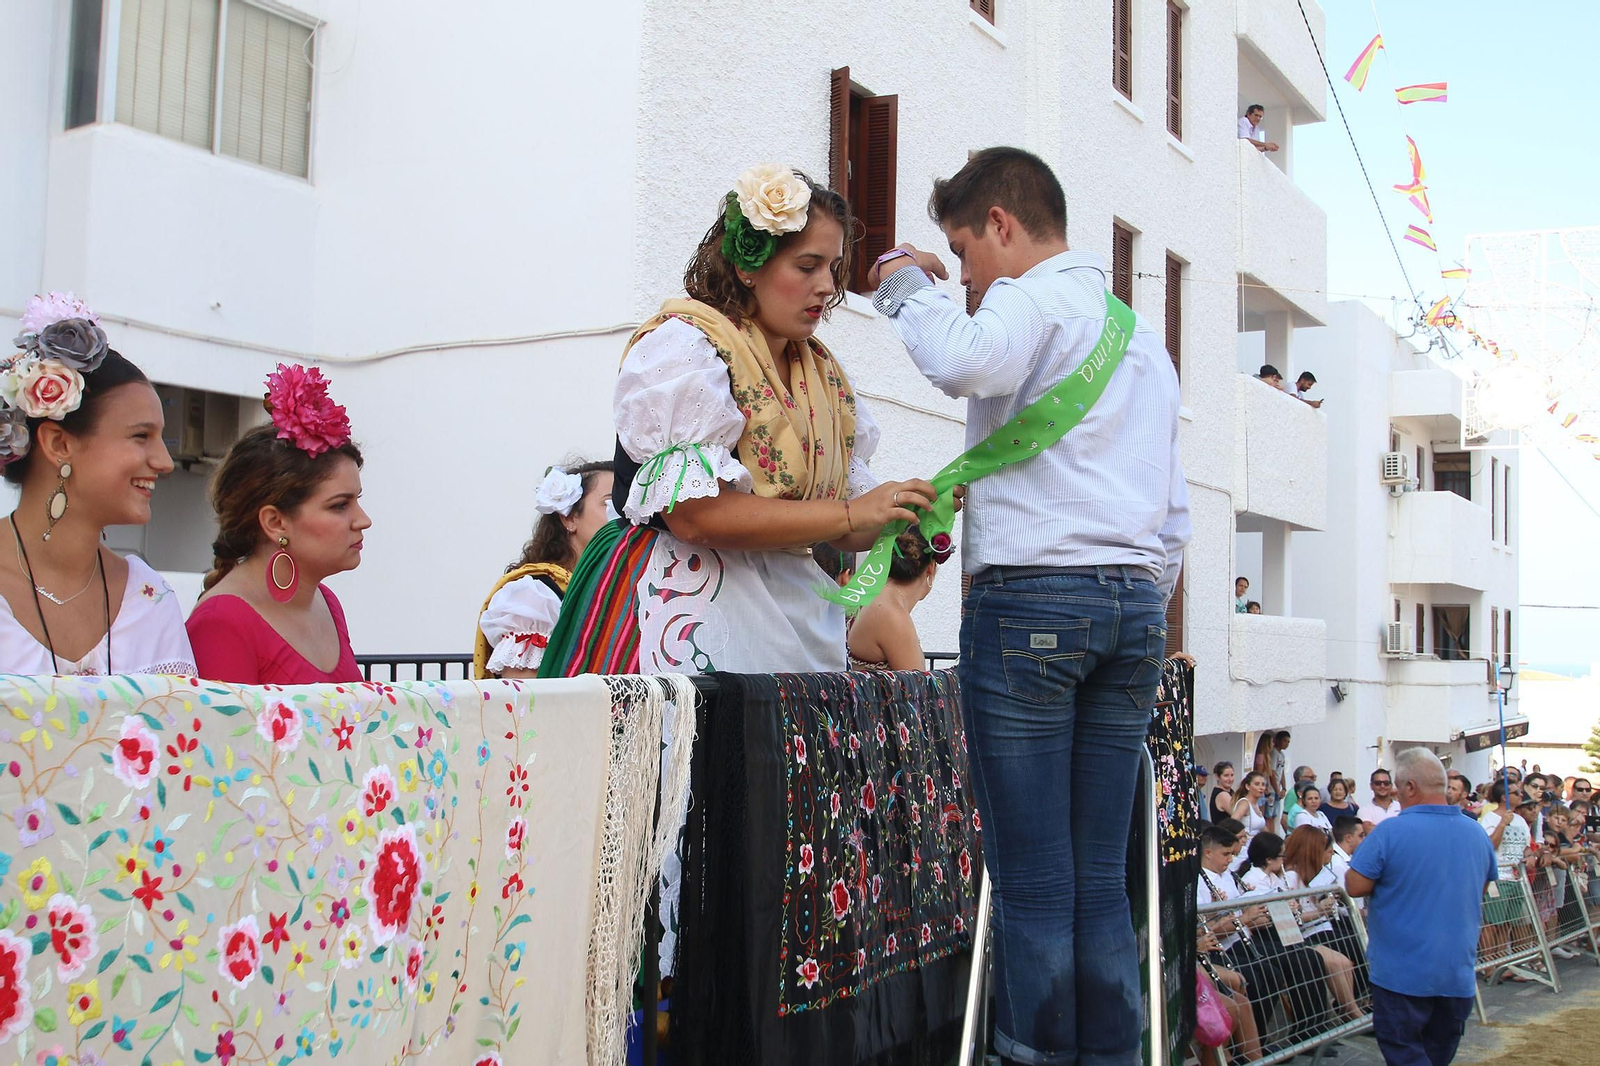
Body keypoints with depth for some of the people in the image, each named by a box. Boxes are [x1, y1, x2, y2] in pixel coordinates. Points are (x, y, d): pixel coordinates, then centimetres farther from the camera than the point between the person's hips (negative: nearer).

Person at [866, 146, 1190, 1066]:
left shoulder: (1034, 299, -1)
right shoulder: (1142, 330, 25)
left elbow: (966, 363, -25)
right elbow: (1176, 505, 25)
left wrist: (907, 286, -6)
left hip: (1032, 594, -8)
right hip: (1136, 600, 8)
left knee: (1033, 873, -3)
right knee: (1103, 872, 8)